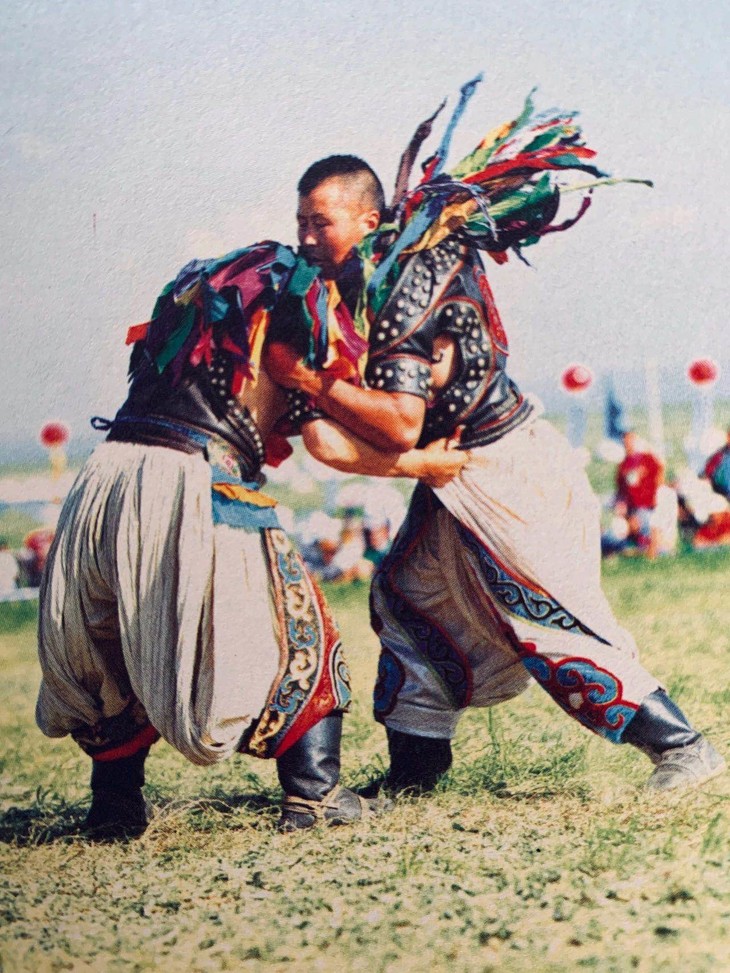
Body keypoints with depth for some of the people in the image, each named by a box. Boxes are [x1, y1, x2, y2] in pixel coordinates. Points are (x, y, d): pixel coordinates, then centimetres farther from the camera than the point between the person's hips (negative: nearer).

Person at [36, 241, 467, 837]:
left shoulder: (195, 291, 27)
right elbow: (328, 444, -1)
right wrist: (424, 464, 10)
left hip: (102, 479, 7)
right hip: (191, 491, -7)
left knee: (118, 654, 23)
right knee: (296, 629, 7)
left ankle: (114, 804, 24)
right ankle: (314, 794, 2)